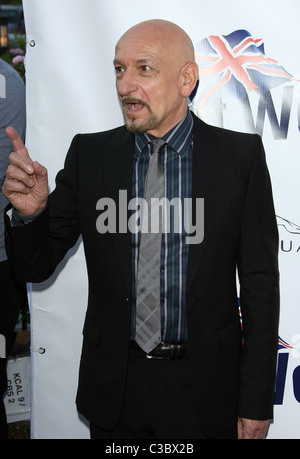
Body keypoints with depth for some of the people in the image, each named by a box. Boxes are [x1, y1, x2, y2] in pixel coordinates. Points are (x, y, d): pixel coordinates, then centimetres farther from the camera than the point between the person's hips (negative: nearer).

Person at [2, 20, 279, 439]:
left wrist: (256, 403, -5)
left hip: (204, 389, -2)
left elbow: (260, 283, -5)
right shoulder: (88, 154, -2)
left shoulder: (241, 155, -7)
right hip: (114, 389, 2)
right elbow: (37, 266, 2)